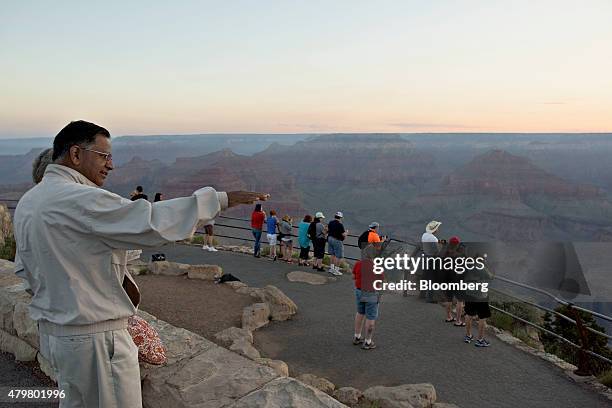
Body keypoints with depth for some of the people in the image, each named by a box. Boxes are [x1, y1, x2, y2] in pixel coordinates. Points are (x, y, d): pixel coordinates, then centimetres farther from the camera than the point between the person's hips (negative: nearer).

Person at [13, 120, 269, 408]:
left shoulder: (26, 203, 7)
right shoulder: (80, 200, -23)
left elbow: (28, 272, 16)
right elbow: (153, 220, -30)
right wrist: (221, 198, -24)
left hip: (51, 330, 9)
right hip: (95, 337, -9)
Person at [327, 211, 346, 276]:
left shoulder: (330, 223, 3)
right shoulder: (340, 225, -19)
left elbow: (328, 230, 15)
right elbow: (344, 235, -19)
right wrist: (346, 232, 2)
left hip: (330, 239, 8)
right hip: (337, 241, -8)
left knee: (332, 254, 18)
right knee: (338, 256, 2)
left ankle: (331, 268, 21)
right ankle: (336, 270, 3)